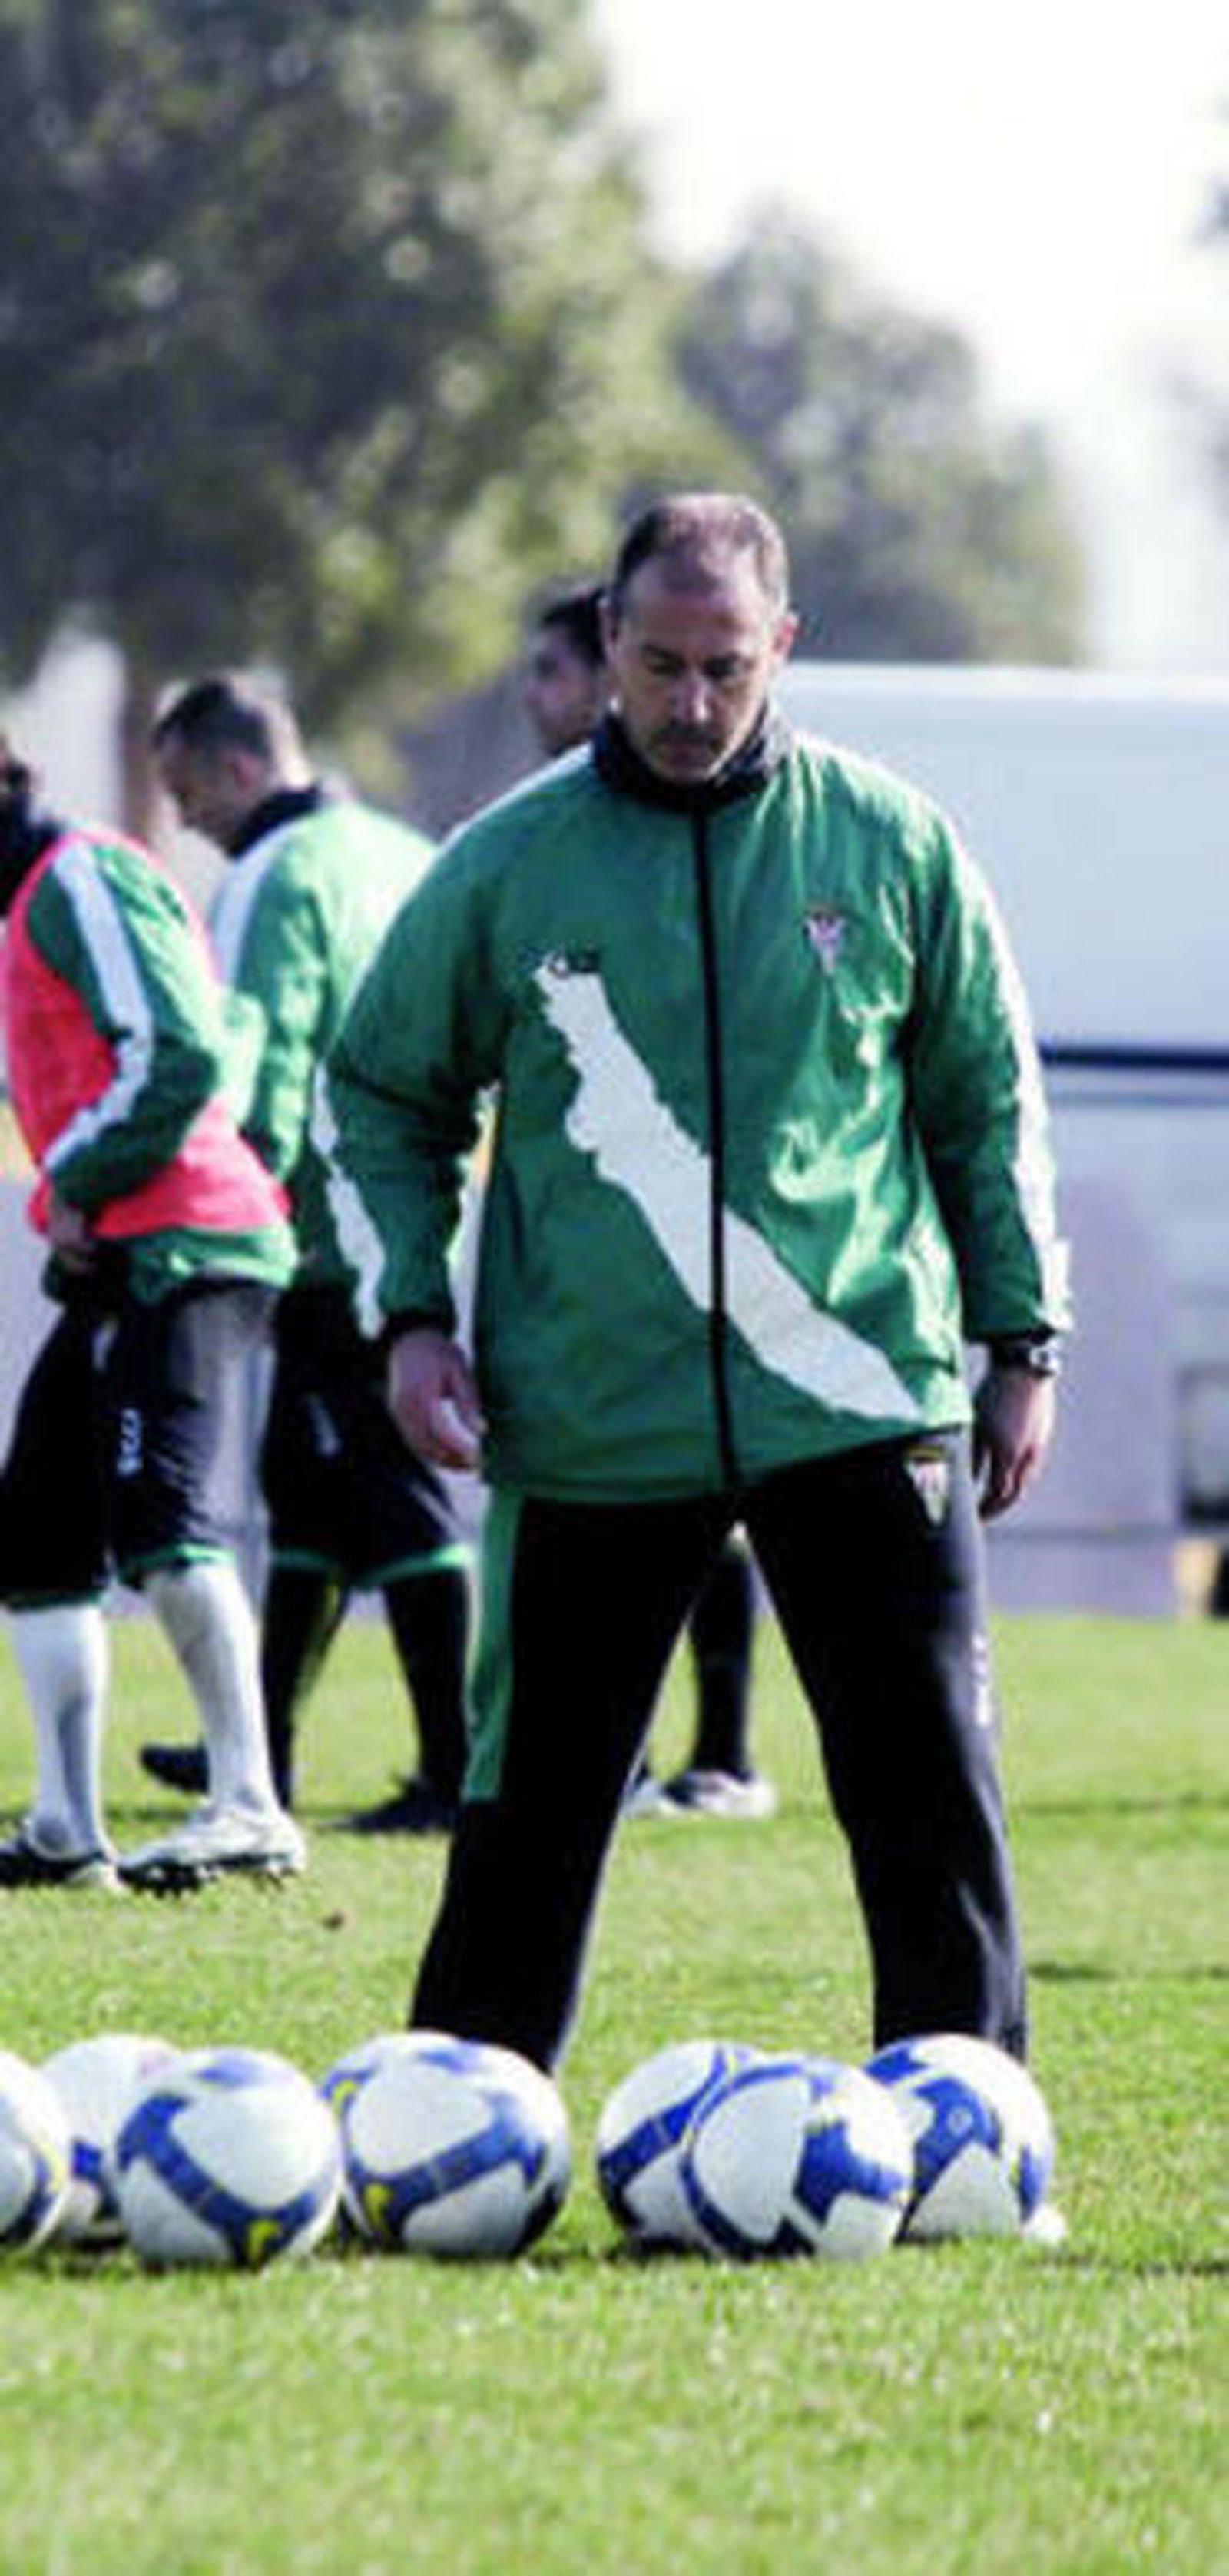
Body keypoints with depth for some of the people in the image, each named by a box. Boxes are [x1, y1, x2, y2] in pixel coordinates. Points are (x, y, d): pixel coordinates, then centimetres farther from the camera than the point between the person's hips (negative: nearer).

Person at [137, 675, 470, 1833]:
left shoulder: (276, 880, -13)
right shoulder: (405, 857, 14)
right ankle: (261, 1748, 27)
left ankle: (452, 1770, -7)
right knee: (303, 1475, 19)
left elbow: (263, 1071, -19)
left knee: (397, 1496, -7)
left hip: (333, 1244, -9)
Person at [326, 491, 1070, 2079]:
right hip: (589, 1425, 0)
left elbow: (988, 1098, 13)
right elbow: (381, 1097, 13)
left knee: (931, 1796, -4)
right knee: (530, 1808, 5)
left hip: (864, 1404, 0)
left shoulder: (887, 845, 3)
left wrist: (1022, 1339, 9)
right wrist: (409, 1316, 2)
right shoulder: (508, 867, 2)